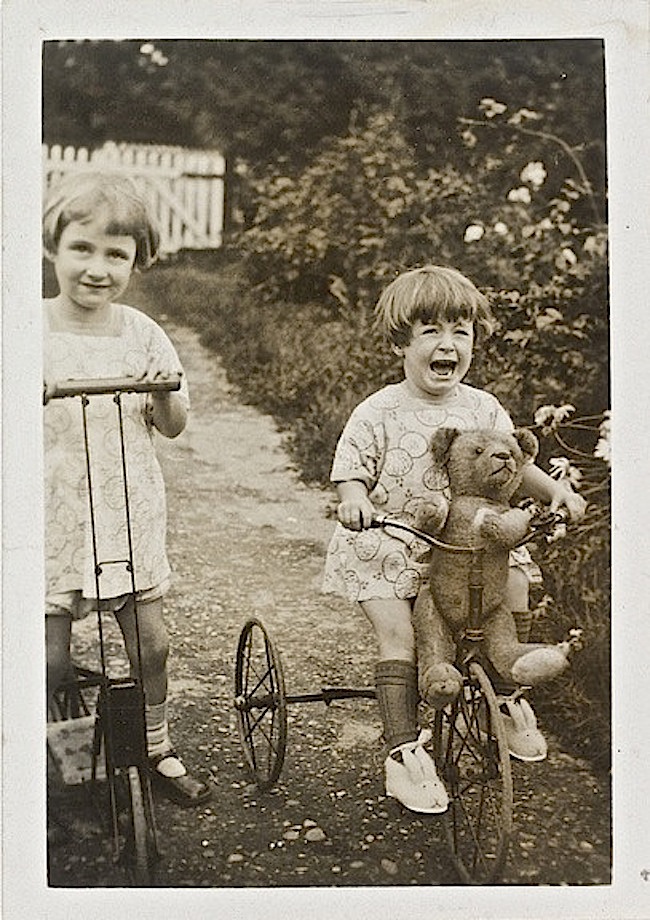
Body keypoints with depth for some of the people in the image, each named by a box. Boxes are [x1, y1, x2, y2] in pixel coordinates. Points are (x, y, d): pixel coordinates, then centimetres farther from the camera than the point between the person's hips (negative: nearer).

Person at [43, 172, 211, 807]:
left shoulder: (141, 333, 1)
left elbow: (174, 426, 6)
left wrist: (163, 395, -14)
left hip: (129, 514, 3)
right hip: (52, 516, -2)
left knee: (150, 641, 9)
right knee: (50, 657, 3)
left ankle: (157, 749, 32)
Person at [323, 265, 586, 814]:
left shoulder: (484, 410, 1)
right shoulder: (378, 413, -10)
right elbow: (352, 470, -10)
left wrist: (555, 490, -8)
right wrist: (354, 501, -32)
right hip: (386, 547, -4)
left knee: (514, 589, -9)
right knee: (399, 635, -16)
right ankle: (403, 752, -3)